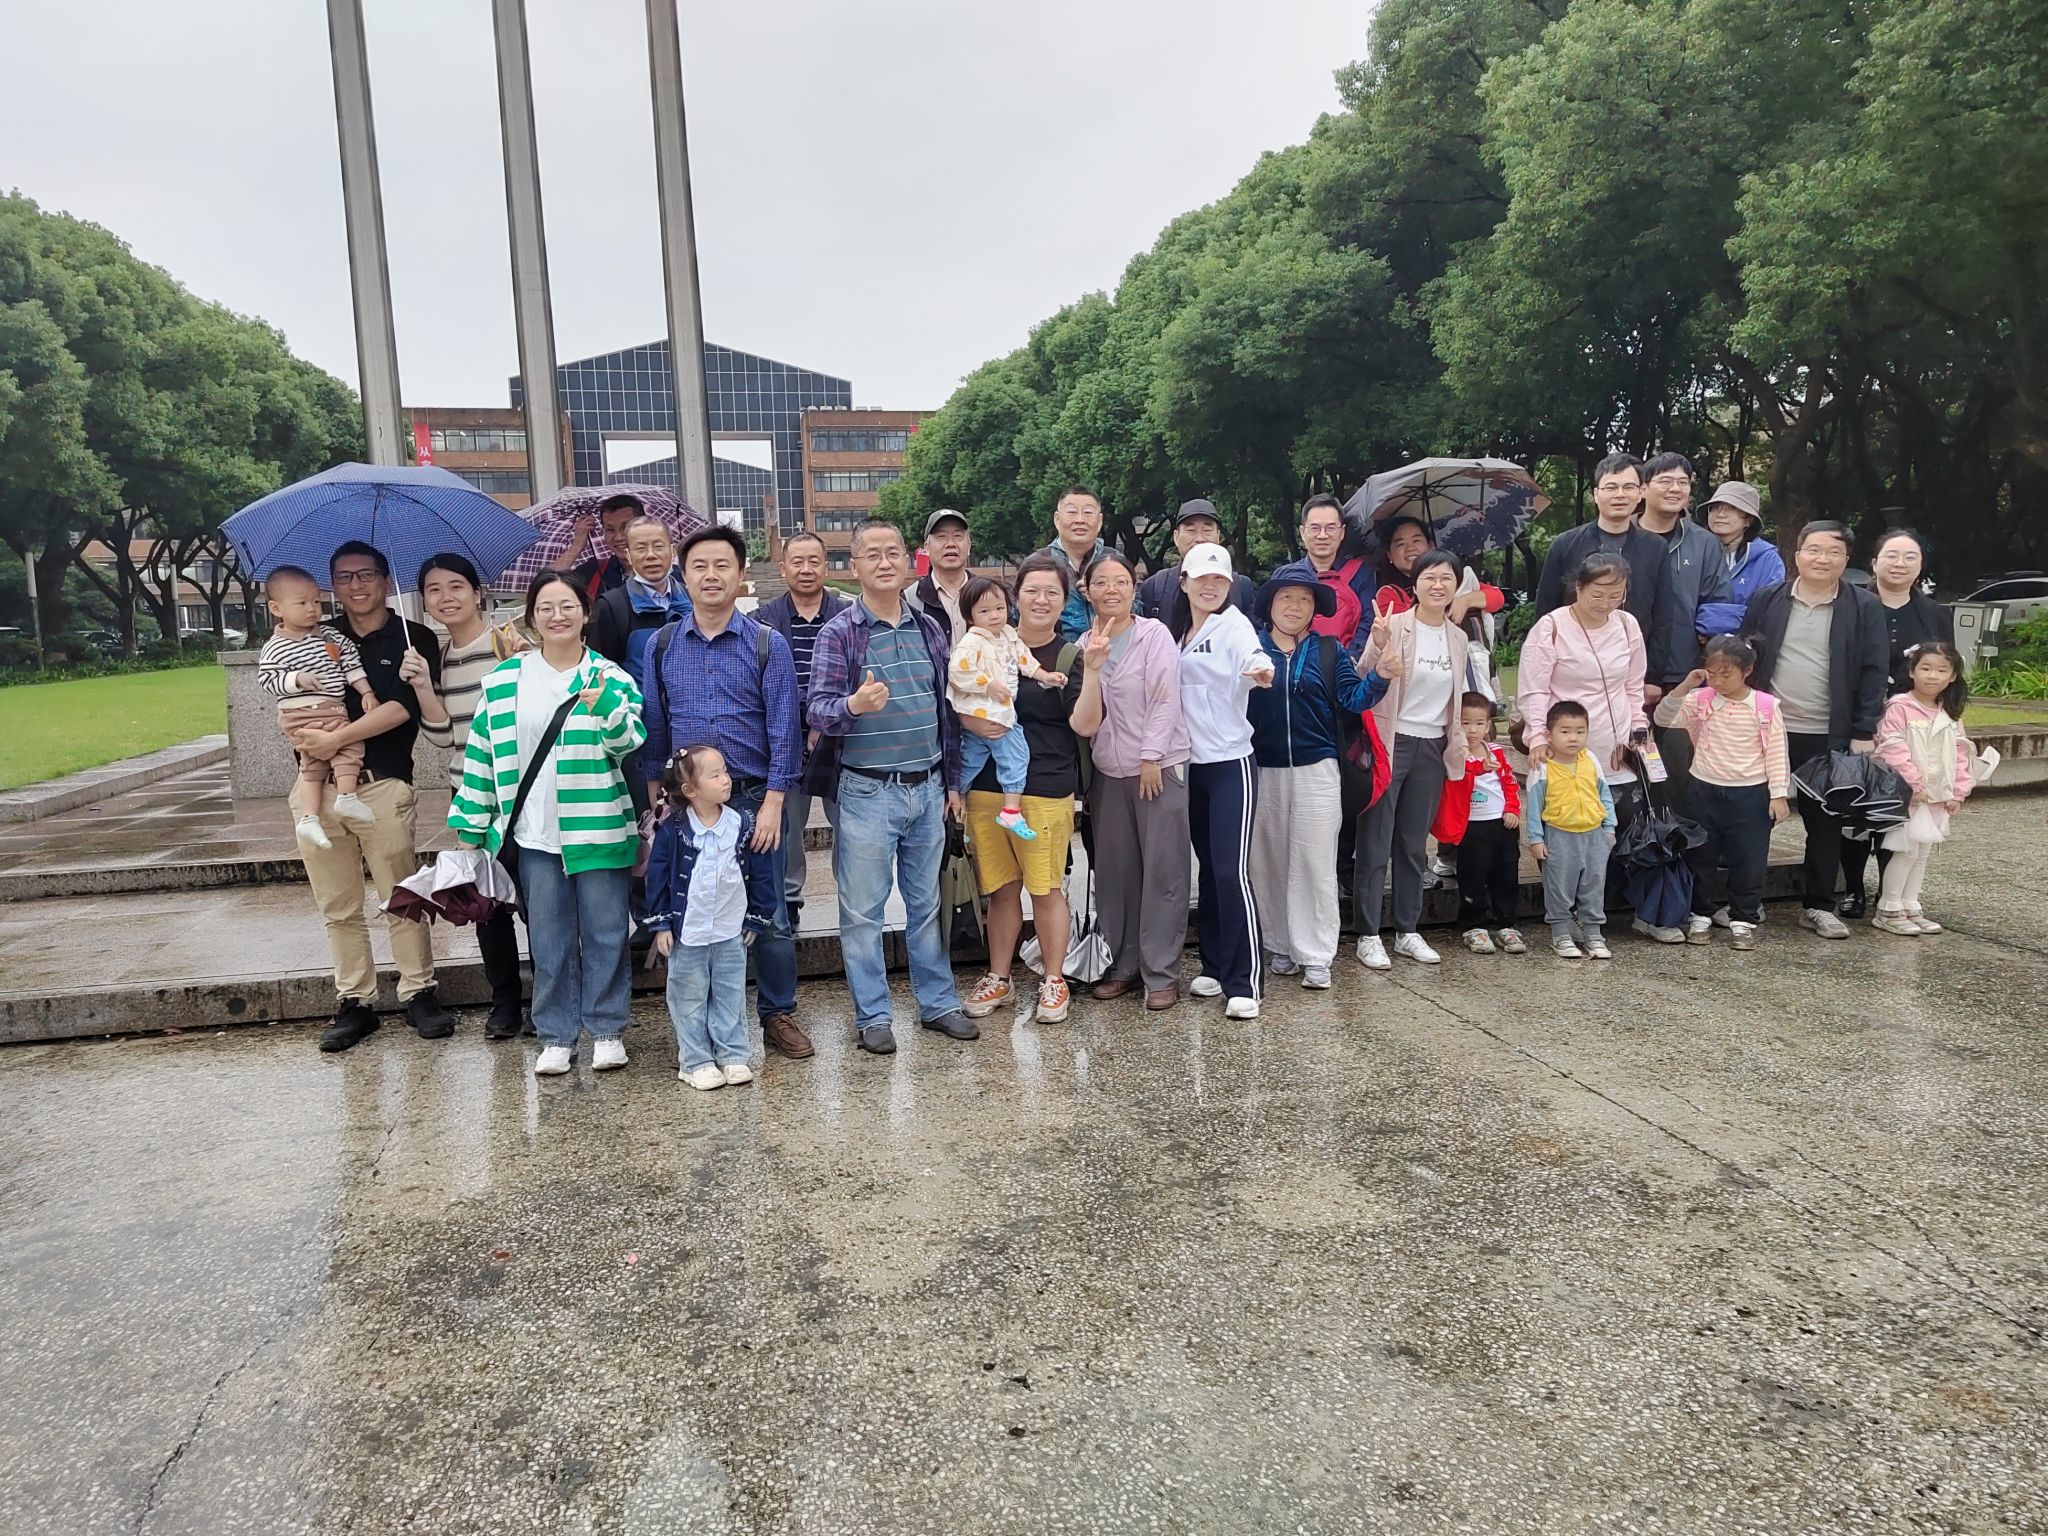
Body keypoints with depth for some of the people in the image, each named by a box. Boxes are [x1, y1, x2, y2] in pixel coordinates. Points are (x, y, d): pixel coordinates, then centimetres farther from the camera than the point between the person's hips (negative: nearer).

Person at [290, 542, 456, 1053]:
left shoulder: (413, 638, 3)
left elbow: (403, 706, -10)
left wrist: (337, 738, -15)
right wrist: (300, 731, -7)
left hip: (381, 783, -4)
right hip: (317, 784, 4)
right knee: (338, 907, 7)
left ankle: (419, 992, 10)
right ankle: (355, 1001, 16)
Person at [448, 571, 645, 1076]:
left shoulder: (610, 676, 2)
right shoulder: (504, 681, 7)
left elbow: (632, 743, -8)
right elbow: (482, 752, 10)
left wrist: (605, 705, -27)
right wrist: (469, 824, 9)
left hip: (598, 829, -1)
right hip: (534, 834, 2)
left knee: (604, 933, 6)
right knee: (549, 939, 9)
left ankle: (607, 1031, 18)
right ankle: (556, 1036, 20)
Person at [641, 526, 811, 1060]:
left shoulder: (767, 644, 0)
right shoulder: (662, 646, 7)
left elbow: (784, 727, -4)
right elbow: (653, 730, 10)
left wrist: (772, 802, -10)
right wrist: (657, 802, 6)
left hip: (755, 798, -2)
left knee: (770, 916, 4)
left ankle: (778, 1016, 19)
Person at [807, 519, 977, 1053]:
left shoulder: (930, 629, 8)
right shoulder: (839, 633, -6)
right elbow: (818, 710, -13)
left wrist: (952, 781, 12)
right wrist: (853, 705, -35)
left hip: (928, 788, 4)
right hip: (867, 792, -4)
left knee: (927, 903, 14)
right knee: (863, 910, 3)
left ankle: (938, 1002, 26)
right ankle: (872, 1015, 16)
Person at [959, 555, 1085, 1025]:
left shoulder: (1070, 656, 1)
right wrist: (971, 720, -5)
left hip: (1046, 789, -3)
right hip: (987, 786, 3)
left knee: (1046, 888, 2)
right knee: (1001, 888, 12)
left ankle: (1053, 981, 19)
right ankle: (998, 978, 26)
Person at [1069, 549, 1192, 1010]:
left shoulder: (1155, 634, -5)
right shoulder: (1085, 644, 9)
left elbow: (1165, 700, -10)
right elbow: (1084, 720, 8)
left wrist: (1151, 757, -14)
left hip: (1160, 767, -4)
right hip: (1109, 771, 5)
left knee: (1163, 869, -1)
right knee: (1115, 869, 8)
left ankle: (1162, 973, 6)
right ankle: (1123, 965, 20)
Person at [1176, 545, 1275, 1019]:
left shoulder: (1235, 626, -9)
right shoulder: (1179, 633, 10)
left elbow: (1253, 660, -30)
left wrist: (1262, 672, -52)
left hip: (1231, 763, -6)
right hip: (1193, 764, 6)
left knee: (1232, 871, -10)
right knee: (1207, 869, 12)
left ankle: (1245, 982, -4)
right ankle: (1214, 966, 23)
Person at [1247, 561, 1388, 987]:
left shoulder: (1329, 650, 6)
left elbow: (1352, 700, -2)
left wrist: (1380, 676, -17)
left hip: (1316, 770, 0)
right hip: (1263, 771, 0)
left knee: (1315, 863, 0)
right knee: (1269, 861, 8)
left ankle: (1316, 955, 7)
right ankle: (1280, 946, 21)